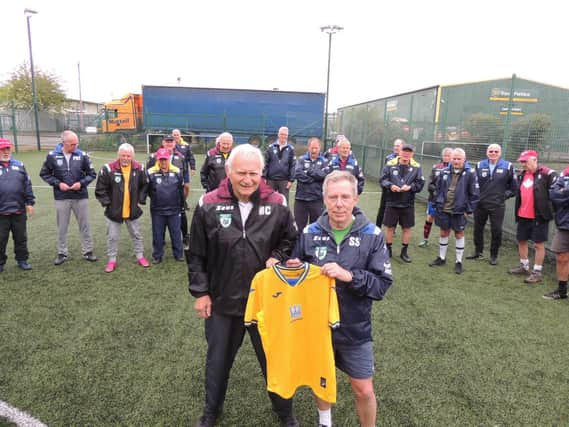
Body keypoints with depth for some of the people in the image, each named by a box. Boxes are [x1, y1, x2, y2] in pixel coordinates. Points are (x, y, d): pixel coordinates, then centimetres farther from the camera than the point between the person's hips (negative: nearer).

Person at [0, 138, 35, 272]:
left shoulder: (19, 165, 9)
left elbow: (27, 185, 10)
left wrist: (30, 202, 5)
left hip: (19, 210, 3)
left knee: (21, 238, 12)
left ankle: (22, 260, 25)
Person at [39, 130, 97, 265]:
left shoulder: (82, 155, -4)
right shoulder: (52, 156, -4)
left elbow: (92, 174, 4)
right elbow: (44, 174, 5)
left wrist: (81, 183, -12)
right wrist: (58, 183, -9)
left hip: (81, 197, 0)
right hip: (61, 198, 0)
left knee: (85, 225, 8)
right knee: (62, 227, 10)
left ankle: (88, 251, 20)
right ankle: (62, 253, 24)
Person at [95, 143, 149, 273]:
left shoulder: (139, 168, -4)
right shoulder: (108, 169, -14)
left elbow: (144, 186, 11)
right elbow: (100, 189, -7)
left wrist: (140, 200, 4)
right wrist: (107, 203, -9)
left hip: (133, 211, 2)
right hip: (113, 211, -2)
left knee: (137, 235, 15)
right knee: (112, 237, 9)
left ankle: (140, 256, 31)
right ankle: (112, 260, 23)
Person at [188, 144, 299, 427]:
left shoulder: (277, 204, -9)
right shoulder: (209, 205, -11)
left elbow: (291, 240, 6)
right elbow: (196, 255, -2)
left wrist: (278, 258, -13)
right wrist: (200, 292, -2)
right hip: (222, 300, 0)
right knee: (218, 360, 21)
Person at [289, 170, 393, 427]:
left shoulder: (372, 235, -13)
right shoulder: (310, 233, -8)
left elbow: (382, 284, -16)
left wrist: (349, 276, -30)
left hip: (355, 328, -2)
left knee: (364, 391, 9)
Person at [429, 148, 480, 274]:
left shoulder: (470, 173, -9)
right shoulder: (445, 171, 1)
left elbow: (474, 193, -7)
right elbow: (438, 189, 9)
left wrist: (469, 210, -9)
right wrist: (437, 204, 5)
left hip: (459, 211, -3)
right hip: (443, 209, 3)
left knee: (459, 235, 9)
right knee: (444, 233, 14)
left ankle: (459, 262, 20)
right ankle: (441, 258, 29)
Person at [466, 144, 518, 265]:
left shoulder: (508, 166, -1)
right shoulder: (479, 165, 4)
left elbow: (514, 186, 6)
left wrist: (505, 195, -2)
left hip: (497, 206, -2)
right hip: (480, 204, 2)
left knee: (496, 231, 4)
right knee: (478, 229, 12)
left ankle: (494, 256, 20)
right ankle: (478, 252, 29)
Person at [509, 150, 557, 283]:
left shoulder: (546, 174, -12)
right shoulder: (522, 175, 11)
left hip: (539, 216, -8)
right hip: (523, 216, 8)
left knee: (539, 243, 2)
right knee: (521, 241, 17)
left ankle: (537, 272, 11)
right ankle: (524, 266, 34)